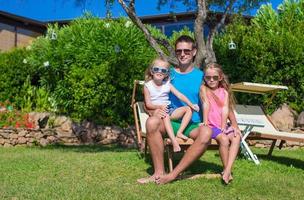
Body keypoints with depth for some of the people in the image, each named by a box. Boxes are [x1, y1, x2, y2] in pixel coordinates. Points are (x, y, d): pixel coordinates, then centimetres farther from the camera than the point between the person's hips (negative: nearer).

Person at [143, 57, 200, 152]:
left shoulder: (167, 84, 9)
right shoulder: (147, 86, -1)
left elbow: (179, 95, 1)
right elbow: (148, 104, -7)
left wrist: (191, 105, -12)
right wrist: (159, 106, -26)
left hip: (169, 109, 5)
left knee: (188, 109, -9)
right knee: (165, 115, -38)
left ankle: (179, 132, -17)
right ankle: (174, 141, -45)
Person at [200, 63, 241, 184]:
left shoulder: (224, 92, 9)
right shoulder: (204, 88, 1)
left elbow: (225, 110, -1)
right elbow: (206, 105, -10)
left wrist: (223, 127, -11)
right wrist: (205, 123, -15)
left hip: (222, 125, 4)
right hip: (211, 125, -4)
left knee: (236, 137, -21)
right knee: (223, 139, -29)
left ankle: (228, 170, -28)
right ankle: (226, 170, -15)